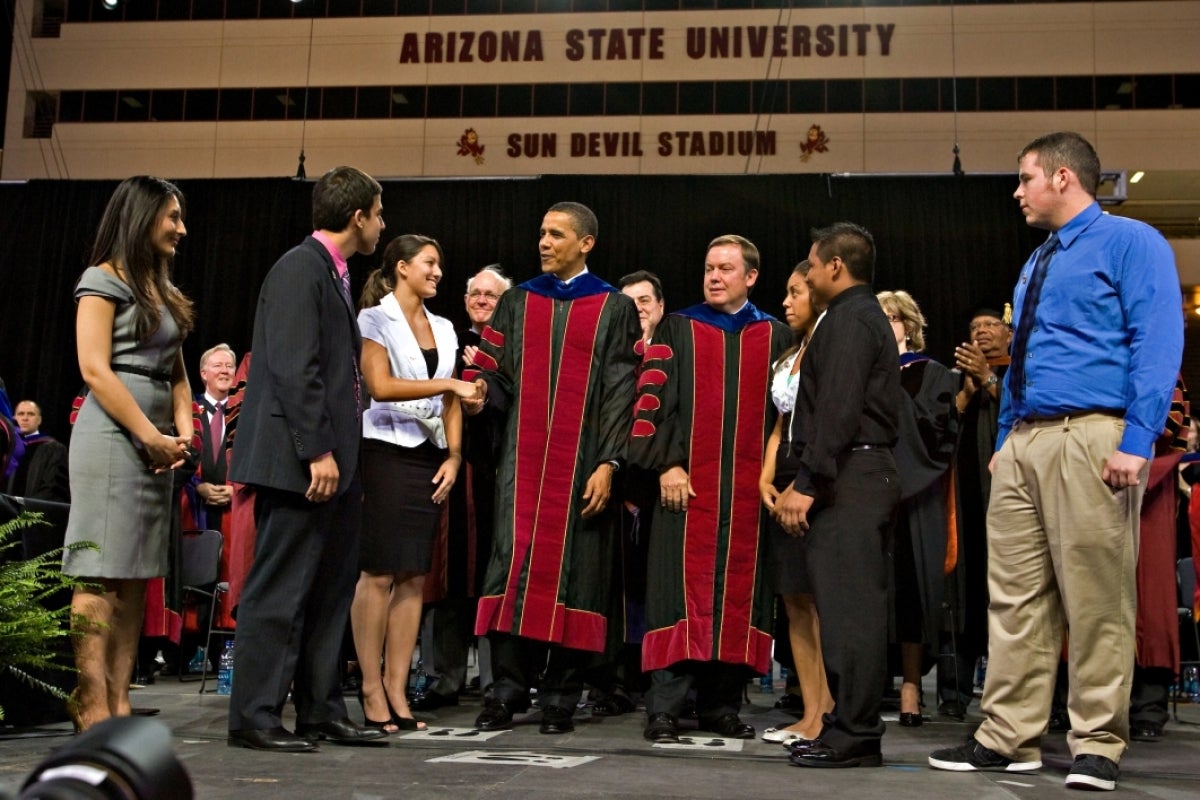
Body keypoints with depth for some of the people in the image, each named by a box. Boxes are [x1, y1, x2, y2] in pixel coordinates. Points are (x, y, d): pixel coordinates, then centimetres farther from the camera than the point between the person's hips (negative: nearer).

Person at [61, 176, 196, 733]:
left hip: (155, 442, 8)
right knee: (101, 575, -10)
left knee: (136, 578, 4)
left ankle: (118, 704, 5)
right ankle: (92, 709, -9)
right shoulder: (104, 280, -2)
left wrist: (182, 431, 5)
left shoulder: (165, 292, 21)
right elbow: (95, 369, -11)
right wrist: (151, 435, -12)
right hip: (113, 433, -8)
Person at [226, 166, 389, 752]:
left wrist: (342, 456, 17)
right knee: (278, 592, -4)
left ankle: (321, 712, 20)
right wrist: (318, 451, -21)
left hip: (330, 461, 10)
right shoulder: (300, 268, -10)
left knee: (329, 591, 12)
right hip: (299, 460, -10)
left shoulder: (332, 273, 19)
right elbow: (294, 369, -19)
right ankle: (254, 719, 3)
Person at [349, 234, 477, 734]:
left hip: (430, 458, 6)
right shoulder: (375, 319, 1)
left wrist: (453, 456, 4)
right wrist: (447, 384, -13)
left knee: (415, 577, 3)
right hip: (386, 453, -5)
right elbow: (380, 385, -11)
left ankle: (398, 689, 7)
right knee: (379, 574, -6)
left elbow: (450, 403, 16)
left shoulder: (443, 330, 18)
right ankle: (372, 689, 1)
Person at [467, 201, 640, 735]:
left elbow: (620, 394, -1)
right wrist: (482, 388, -12)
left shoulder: (615, 309, 6)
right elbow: (501, 376, 11)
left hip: (581, 465, -2)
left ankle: (560, 698, 8)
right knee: (513, 565, -3)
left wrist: (607, 463, -10)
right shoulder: (517, 303, 15)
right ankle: (507, 691, 4)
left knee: (572, 571, -1)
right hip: (522, 458, 2)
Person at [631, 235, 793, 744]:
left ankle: (721, 704, 12)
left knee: (738, 592, 3)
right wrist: (666, 464, -10)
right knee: (682, 590, -5)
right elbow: (654, 397, 1)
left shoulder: (776, 338, 13)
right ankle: (664, 708, -3)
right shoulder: (677, 330, 9)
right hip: (687, 482, -2)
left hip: (749, 488, 2)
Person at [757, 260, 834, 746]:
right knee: (795, 604, 6)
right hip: (786, 484, 8)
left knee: (821, 600, -8)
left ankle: (826, 717, -4)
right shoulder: (787, 360, 20)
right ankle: (810, 714, 10)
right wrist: (766, 478, 6)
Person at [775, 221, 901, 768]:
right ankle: (855, 729, 15)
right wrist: (807, 481, 18)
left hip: (847, 478, -11)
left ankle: (852, 738, -6)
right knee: (856, 608, 10)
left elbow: (837, 409, -18)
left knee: (846, 608, -9)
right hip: (867, 473, 11)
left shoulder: (849, 318, -8)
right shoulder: (866, 315, 23)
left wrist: (806, 483, -19)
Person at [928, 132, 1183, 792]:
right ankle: (1009, 738, 11)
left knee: (1097, 602, -3)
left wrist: (1137, 441, -19)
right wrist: (1004, 439, 17)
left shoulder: (1130, 243, 0)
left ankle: (1096, 745, 6)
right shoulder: (1035, 265, 24)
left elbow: (1159, 345, -10)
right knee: (1015, 596, 6)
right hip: (1021, 441, 8)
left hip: (1090, 437, -8)